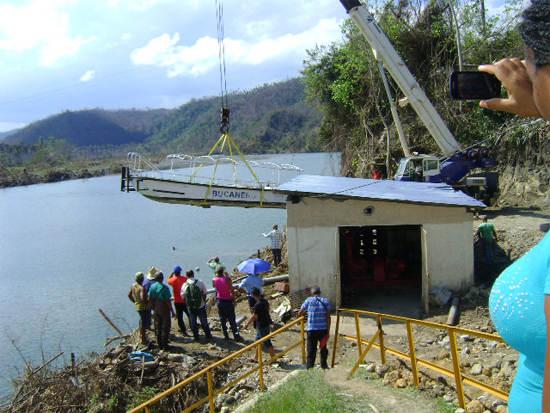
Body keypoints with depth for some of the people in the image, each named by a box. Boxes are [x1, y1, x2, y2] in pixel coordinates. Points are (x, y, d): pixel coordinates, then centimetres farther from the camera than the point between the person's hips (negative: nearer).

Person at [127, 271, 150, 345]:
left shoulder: (133, 285, 1)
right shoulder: (142, 288, -25)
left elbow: (129, 295, 13)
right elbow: (143, 298, -37)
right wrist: (147, 302, -19)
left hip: (137, 306, 9)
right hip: (144, 307, -8)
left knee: (142, 322, 26)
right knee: (144, 324, 3)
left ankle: (142, 335, 41)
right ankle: (143, 340, 11)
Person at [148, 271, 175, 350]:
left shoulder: (152, 287, -2)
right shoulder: (164, 288, -21)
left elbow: (150, 299, 4)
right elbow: (168, 301, -18)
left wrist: (154, 307, 16)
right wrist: (172, 311, -9)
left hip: (156, 310, 6)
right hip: (164, 310, -6)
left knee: (158, 328, 15)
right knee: (166, 327, 5)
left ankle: (160, 345, 23)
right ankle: (165, 345, 7)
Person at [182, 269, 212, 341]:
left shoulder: (184, 285, -7)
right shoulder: (200, 282, -9)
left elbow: (183, 297, 1)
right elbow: (204, 294, -2)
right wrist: (204, 302, 14)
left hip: (191, 308, 1)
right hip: (200, 307, 0)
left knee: (193, 323, 14)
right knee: (204, 322, 15)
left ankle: (196, 337, 21)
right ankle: (207, 335, 28)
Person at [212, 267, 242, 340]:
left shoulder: (214, 280, -6)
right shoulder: (227, 279, -16)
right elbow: (232, 290, -16)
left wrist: (217, 276, 12)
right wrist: (234, 300, -6)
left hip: (220, 301, 3)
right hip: (228, 301, -3)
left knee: (222, 319, 12)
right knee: (232, 319, 4)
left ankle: (226, 336, 15)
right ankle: (236, 335, 5)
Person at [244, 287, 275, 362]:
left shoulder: (258, 305, -26)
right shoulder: (265, 301, 1)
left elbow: (254, 317, -20)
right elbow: (268, 309, 19)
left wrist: (247, 324, -9)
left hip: (262, 326, -9)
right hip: (267, 323, 9)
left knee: (267, 343, 3)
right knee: (258, 340, 19)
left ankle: (273, 358, 13)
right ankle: (256, 358, 28)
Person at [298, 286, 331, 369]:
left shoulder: (309, 300, -3)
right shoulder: (326, 301, 1)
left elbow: (300, 313, 3)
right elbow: (328, 317, -3)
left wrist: (305, 312, 27)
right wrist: (328, 331, 0)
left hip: (312, 330, -2)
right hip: (323, 330, 2)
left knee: (311, 350, 3)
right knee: (323, 348, 21)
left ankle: (310, 367, 1)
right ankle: (323, 365, 33)